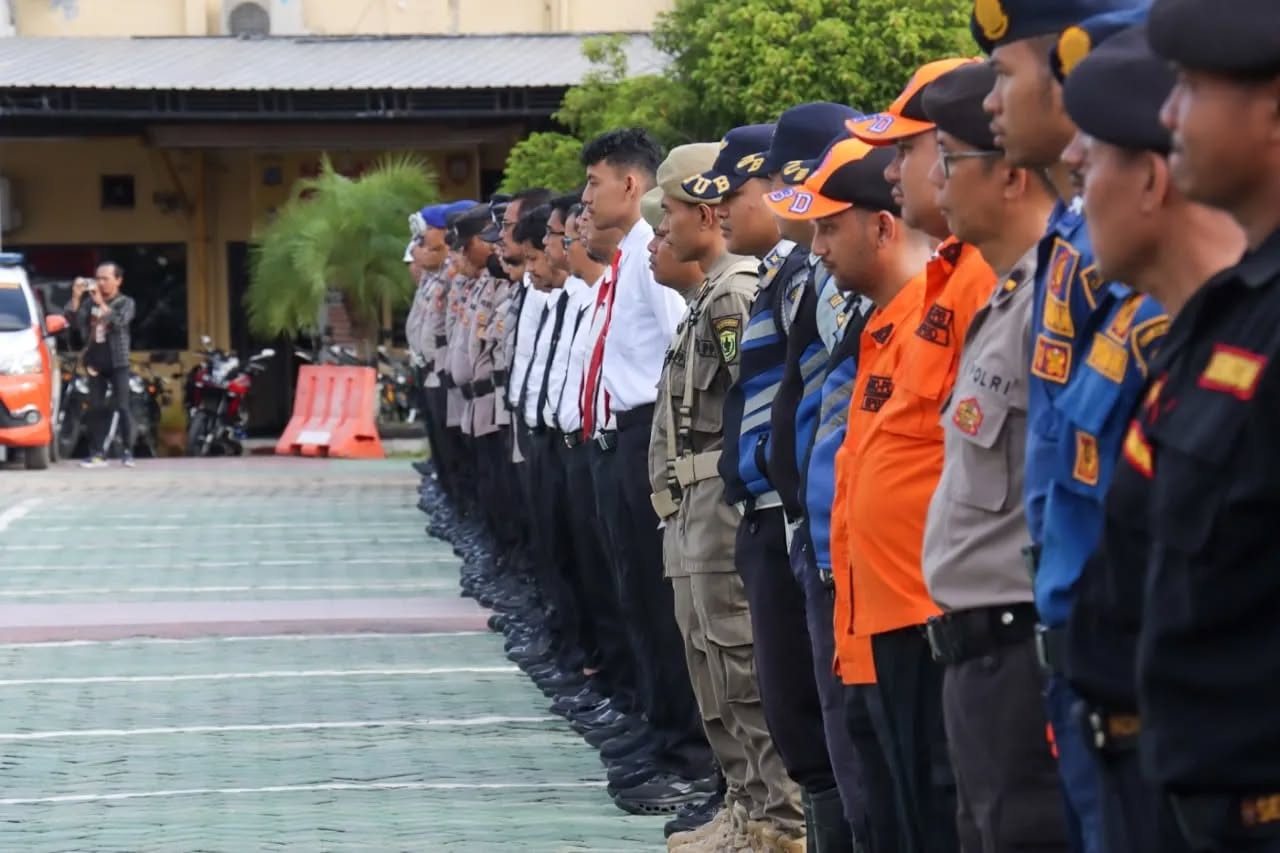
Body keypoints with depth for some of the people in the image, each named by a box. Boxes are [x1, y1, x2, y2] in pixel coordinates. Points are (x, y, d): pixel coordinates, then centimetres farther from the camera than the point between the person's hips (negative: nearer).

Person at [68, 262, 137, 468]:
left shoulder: (125, 302, -1)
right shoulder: (90, 301, 9)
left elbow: (119, 322, -19)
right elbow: (76, 322, -4)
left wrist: (101, 303, -23)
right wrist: (76, 297, -14)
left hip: (117, 362, -4)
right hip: (95, 362, 4)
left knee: (121, 407, -7)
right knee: (97, 408, 3)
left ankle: (127, 452, -2)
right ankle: (98, 453, 3)